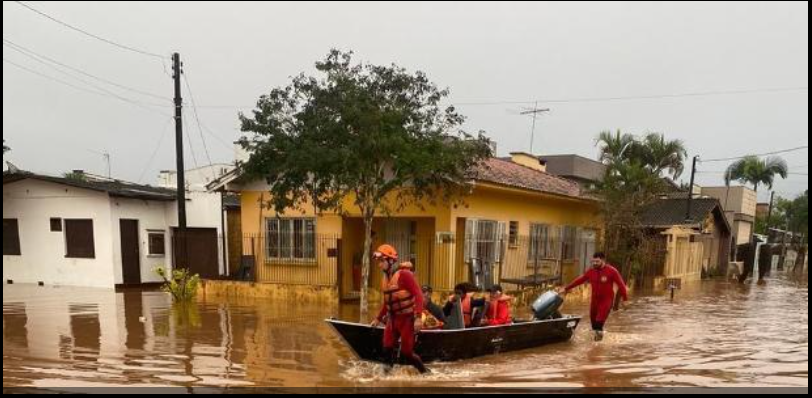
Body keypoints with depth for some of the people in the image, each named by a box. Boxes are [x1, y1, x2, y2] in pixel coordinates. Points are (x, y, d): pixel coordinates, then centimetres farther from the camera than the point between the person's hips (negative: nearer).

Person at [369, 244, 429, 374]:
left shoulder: (404, 274, -16)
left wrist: (418, 317, -30)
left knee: (407, 353, -3)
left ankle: (425, 373, 17)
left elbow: (418, 295, -22)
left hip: (407, 319, -7)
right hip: (393, 319, 7)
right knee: (387, 349, 1)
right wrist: (378, 318, 25)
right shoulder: (385, 279, 9)